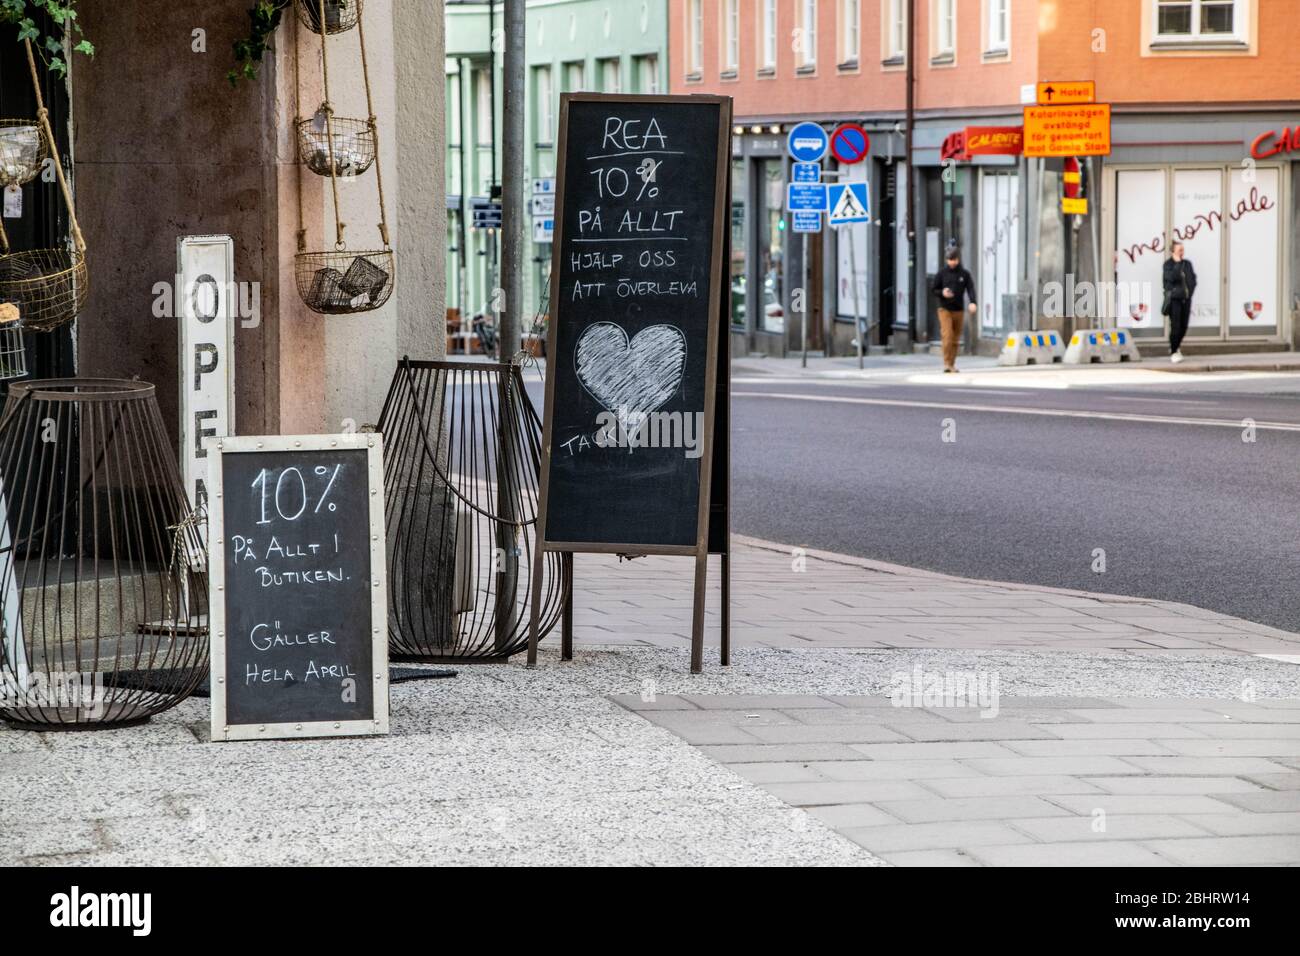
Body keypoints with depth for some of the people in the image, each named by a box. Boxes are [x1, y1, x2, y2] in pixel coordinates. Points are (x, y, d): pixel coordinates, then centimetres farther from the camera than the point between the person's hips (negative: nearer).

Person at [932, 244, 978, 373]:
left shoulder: (964, 274, 2)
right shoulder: (942, 273, 1)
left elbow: (970, 289, -7)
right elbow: (934, 290, 7)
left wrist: (972, 302, -26)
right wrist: (942, 293, -16)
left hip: (958, 310, 2)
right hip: (945, 309, -2)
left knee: (956, 339, 7)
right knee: (947, 336, -15)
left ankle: (952, 364, 17)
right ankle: (946, 363, -11)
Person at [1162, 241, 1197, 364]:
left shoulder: (1187, 263, 11)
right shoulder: (1168, 264, -4)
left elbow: (1193, 279, 16)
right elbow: (1171, 277, -21)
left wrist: (1190, 291, 1)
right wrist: (1177, 263, -17)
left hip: (1186, 298, 5)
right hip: (1174, 299, -5)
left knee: (1184, 326, 8)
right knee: (1175, 326, -9)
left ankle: (1175, 346, 30)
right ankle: (1174, 352, 0)